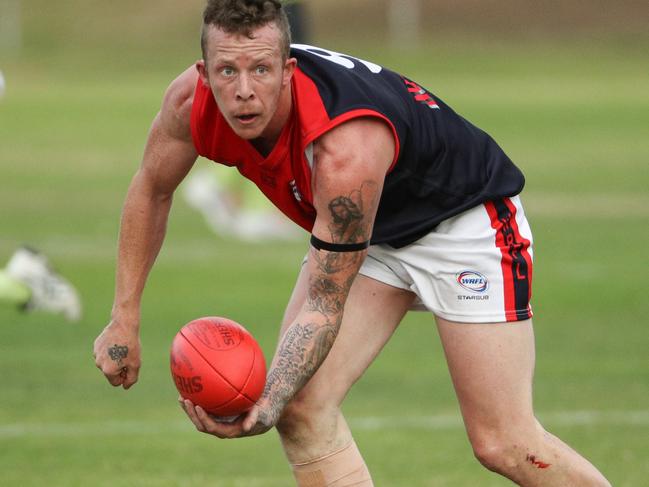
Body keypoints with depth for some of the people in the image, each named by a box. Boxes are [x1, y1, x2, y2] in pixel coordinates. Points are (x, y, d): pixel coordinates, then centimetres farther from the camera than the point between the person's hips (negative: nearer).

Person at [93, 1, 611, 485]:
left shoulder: (347, 151, -41)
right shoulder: (191, 103, -23)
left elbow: (324, 309, -36)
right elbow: (153, 188, 0)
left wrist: (266, 408, -49)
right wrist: (125, 318, -3)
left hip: (463, 220, -6)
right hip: (368, 229, 7)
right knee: (300, 408, -13)